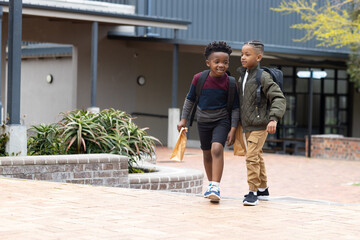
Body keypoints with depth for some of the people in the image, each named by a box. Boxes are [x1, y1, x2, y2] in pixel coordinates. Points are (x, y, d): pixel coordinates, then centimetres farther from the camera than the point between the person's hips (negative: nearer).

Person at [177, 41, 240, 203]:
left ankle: (215, 187, -25)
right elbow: (190, 99, 5)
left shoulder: (229, 82, -13)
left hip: (222, 120, -3)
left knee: (217, 148, -24)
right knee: (207, 153, 14)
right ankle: (211, 184, 32)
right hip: (203, 121, 3)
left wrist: (233, 129, -9)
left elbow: (235, 108, -5)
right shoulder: (199, 79, -11)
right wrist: (184, 119, 5)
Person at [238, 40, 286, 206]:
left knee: (252, 156, -14)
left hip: (259, 125, -8)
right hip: (247, 125, 8)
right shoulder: (242, 77, 11)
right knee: (257, 157, 16)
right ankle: (263, 189, 28)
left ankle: (252, 192, -8)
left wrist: (273, 119, -26)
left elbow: (279, 98, -15)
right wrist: (238, 121, 22)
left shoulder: (263, 77, -12)